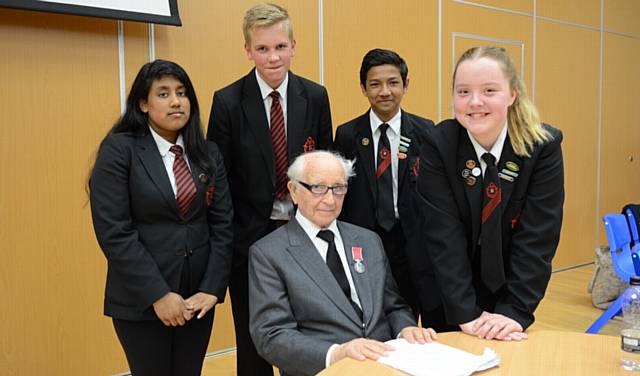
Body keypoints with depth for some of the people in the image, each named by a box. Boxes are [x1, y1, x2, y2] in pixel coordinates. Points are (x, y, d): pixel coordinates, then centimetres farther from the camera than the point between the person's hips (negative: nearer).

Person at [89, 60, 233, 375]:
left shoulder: (208, 154, 6)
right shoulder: (119, 150, -7)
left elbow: (222, 223, 3)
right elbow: (113, 232, -13)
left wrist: (212, 289, -7)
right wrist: (158, 294, -16)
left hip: (198, 297, 4)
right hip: (141, 300, -4)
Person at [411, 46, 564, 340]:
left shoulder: (544, 145, -16)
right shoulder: (438, 144, -17)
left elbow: (538, 236, -18)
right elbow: (443, 235, -21)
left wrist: (515, 311, -24)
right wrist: (465, 312, -26)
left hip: (509, 291, 1)